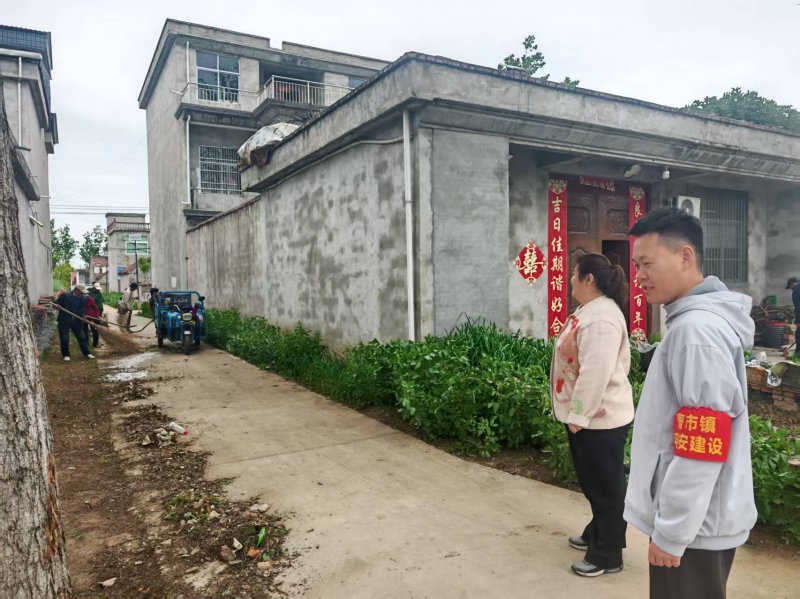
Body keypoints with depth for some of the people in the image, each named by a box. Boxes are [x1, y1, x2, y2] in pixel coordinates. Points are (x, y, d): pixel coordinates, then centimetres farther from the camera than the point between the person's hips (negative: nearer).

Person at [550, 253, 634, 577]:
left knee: (606, 486, 5)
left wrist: (579, 415, -24)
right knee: (592, 482, 23)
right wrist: (576, 413, 22)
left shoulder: (601, 317, -23)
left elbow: (596, 373, -28)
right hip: (587, 414, 10)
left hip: (600, 418, -10)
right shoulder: (590, 311, 11)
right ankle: (597, 534, 41)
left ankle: (607, 555, 19)